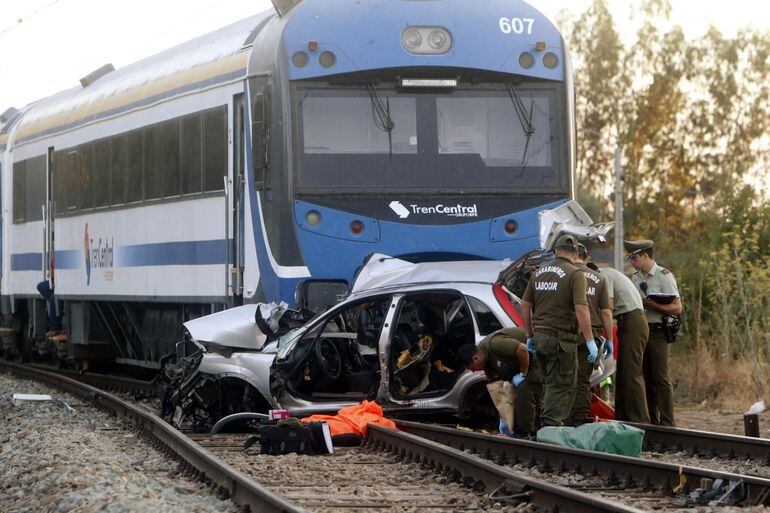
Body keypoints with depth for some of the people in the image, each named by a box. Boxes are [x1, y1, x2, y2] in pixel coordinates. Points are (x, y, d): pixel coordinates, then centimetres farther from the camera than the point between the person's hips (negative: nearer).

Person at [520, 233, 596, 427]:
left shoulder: (539, 273, 11)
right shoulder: (575, 274, -9)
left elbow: (525, 306, 13)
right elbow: (581, 309, -18)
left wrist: (530, 336, 22)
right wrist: (590, 341, -14)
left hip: (539, 337, 6)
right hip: (562, 338, -6)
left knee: (551, 382, 18)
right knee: (562, 385, -1)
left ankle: (551, 421, 21)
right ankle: (551, 424, -7)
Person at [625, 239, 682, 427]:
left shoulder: (664, 276, -6)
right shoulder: (635, 278, 16)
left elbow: (676, 308, -11)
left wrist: (651, 304, -18)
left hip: (657, 332, -7)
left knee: (661, 379, -8)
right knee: (646, 378, 9)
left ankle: (667, 423, -7)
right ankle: (651, 421, 15)